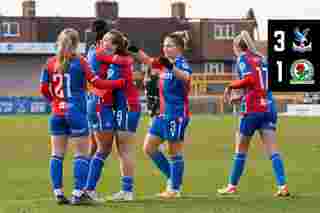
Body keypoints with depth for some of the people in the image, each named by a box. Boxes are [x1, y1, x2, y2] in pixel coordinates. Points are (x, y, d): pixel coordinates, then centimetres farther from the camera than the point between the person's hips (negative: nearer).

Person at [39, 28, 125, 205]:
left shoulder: (50, 63, 4)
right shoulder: (80, 62, -6)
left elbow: (43, 89, 5)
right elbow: (97, 83, -6)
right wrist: (121, 83, 3)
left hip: (57, 113, 4)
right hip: (76, 113, -4)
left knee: (57, 154, 7)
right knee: (81, 154, 2)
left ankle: (58, 193, 5)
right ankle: (78, 193, -5)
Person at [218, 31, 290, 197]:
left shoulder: (243, 59, -1)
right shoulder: (261, 59, 18)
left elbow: (249, 79, -18)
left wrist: (231, 86, -4)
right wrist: (240, 97, 24)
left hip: (252, 109, -5)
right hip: (269, 107, 5)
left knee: (241, 150, 8)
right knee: (272, 150, -2)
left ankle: (232, 186, 17)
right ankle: (282, 185, -15)